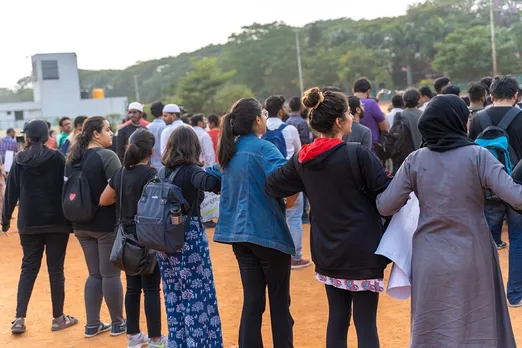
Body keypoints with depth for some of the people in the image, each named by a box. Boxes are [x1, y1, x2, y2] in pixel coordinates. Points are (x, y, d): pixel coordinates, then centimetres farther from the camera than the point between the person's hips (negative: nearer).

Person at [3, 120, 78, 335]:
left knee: (28, 268, 12)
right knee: (56, 269, 5)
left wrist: (6, 218, 15)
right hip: (56, 221, -2)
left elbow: (11, 192, 4)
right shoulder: (56, 158, -6)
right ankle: (58, 318, 13)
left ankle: (20, 319, 6)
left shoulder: (19, 160, 1)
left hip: (29, 223, 2)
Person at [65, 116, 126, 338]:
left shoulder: (73, 158, 8)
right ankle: (117, 323, 15)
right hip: (107, 223, -7)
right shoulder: (107, 156, -15)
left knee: (94, 274, 15)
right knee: (110, 274, 4)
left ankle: (92, 325, 18)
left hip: (82, 224, 7)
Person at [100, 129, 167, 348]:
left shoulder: (121, 173, 6)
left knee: (132, 286, 13)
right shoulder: (150, 173, -14)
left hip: (127, 238, 7)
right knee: (151, 288, 0)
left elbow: (104, 200, 14)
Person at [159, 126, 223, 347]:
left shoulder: (163, 172, 8)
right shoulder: (191, 170, -11)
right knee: (198, 295, -1)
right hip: (189, 238, -7)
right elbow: (207, 182, -33)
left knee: (174, 296, 15)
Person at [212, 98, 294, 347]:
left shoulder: (230, 151, 9)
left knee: (252, 300, 11)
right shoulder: (263, 148, -13)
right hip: (268, 232, -6)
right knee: (279, 300, 8)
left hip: (240, 233, 7)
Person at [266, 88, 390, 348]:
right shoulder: (357, 154, -16)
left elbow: (272, 186, 10)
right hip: (362, 251, -6)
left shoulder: (303, 160, 0)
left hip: (327, 251, 6)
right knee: (366, 322, 1)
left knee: (337, 317, 16)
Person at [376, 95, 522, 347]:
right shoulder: (477, 155, -10)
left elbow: (385, 207, -3)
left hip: (431, 260, 2)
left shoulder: (415, 160, -3)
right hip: (472, 258, -2)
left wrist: (406, 195, 17)